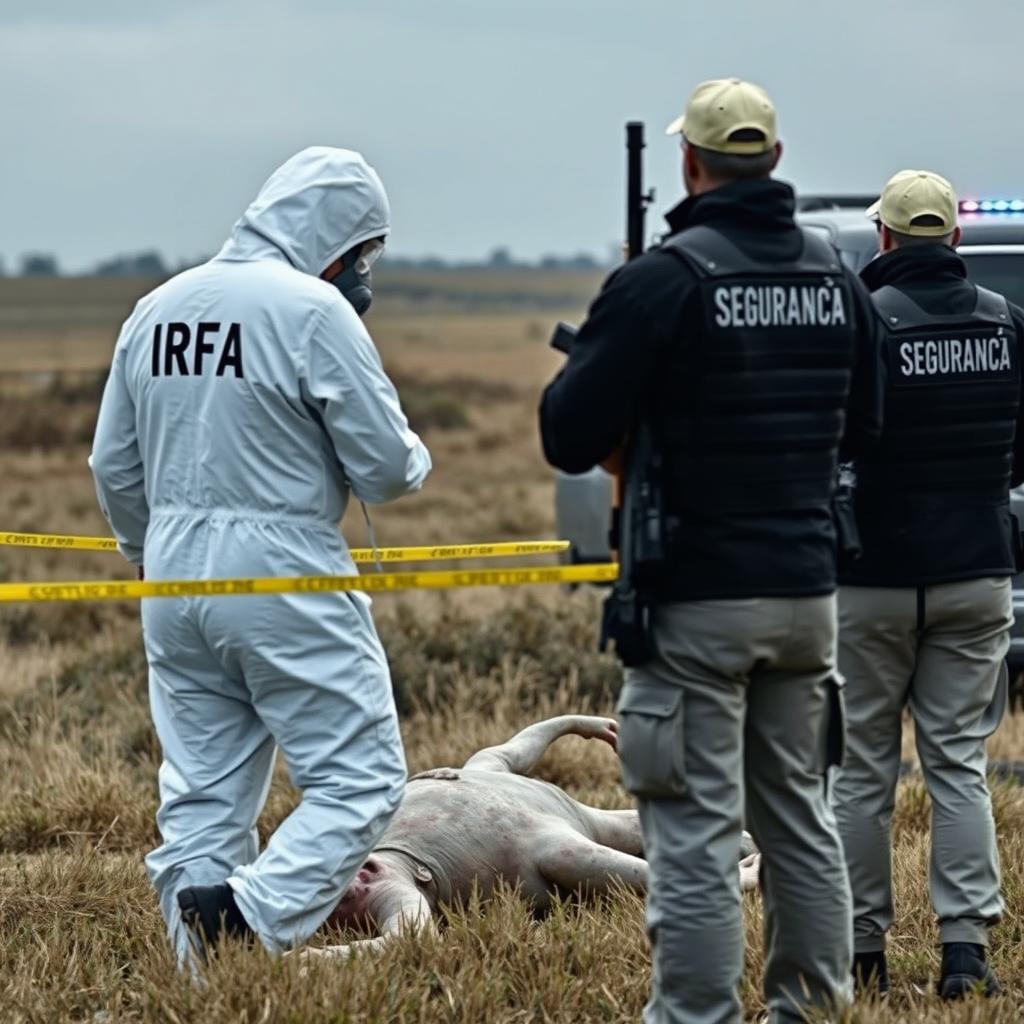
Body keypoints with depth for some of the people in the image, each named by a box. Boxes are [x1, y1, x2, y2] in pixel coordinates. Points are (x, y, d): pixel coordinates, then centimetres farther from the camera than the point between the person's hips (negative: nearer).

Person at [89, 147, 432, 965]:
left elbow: (114, 466, 15)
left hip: (174, 579, 7)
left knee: (201, 793, 12)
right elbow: (386, 467, -10)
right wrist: (415, 460, 12)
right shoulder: (315, 311, -11)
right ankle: (250, 914, -21)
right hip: (284, 578, -7)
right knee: (362, 780, -2)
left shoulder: (157, 309, 9)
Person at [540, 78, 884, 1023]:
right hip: (807, 589, 6)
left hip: (698, 595, -6)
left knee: (696, 831, -2)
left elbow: (569, 439, -14)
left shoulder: (664, 280, -14)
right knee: (799, 813, 17)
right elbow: (862, 425, 17)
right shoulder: (837, 278, 5)